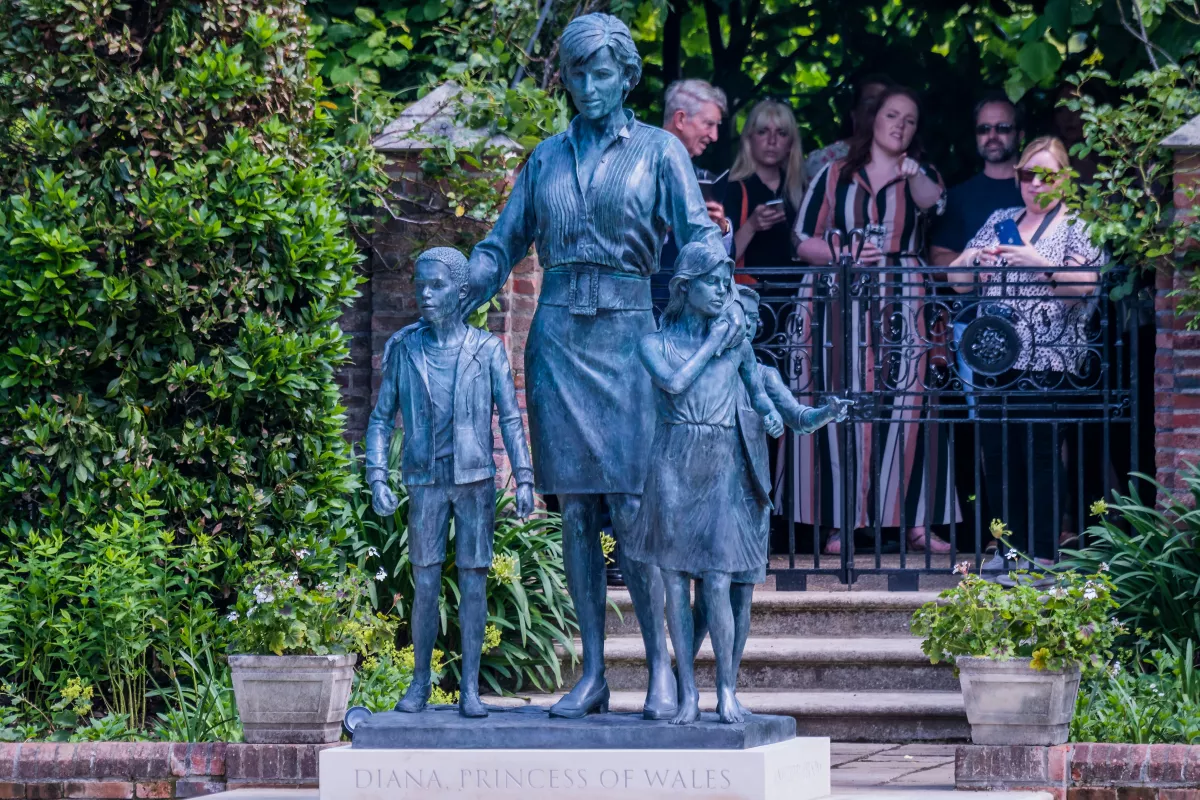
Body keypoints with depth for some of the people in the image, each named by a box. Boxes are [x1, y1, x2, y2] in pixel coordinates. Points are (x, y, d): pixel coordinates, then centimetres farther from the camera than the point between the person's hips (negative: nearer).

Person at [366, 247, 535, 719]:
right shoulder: (403, 348, 5)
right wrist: (377, 477, -2)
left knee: (474, 584, -1)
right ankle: (420, 682, 12)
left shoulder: (486, 350, 2)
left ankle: (470, 688, 4)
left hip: (475, 480, -1)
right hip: (426, 481, 1)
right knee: (426, 585, -1)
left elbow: (510, 417, 2)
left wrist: (524, 478, -7)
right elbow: (382, 418, 8)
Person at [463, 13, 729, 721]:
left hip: (626, 333, -4)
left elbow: (700, 232, -4)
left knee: (631, 509, -10)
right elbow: (504, 245, 18)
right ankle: (592, 675, 4)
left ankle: (662, 668, -6)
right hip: (558, 335, 4)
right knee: (576, 509, 2)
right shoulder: (548, 157, 15)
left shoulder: (658, 151, 5)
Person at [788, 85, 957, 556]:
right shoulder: (834, 177, 12)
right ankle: (840, 523, -6)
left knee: (908, 408, -8)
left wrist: (914, 177, -32)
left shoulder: (919, 175, 14)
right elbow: (804, 241, 8)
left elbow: (933, 203, -11)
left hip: (902, 305, 0)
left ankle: (916, 523, -8)